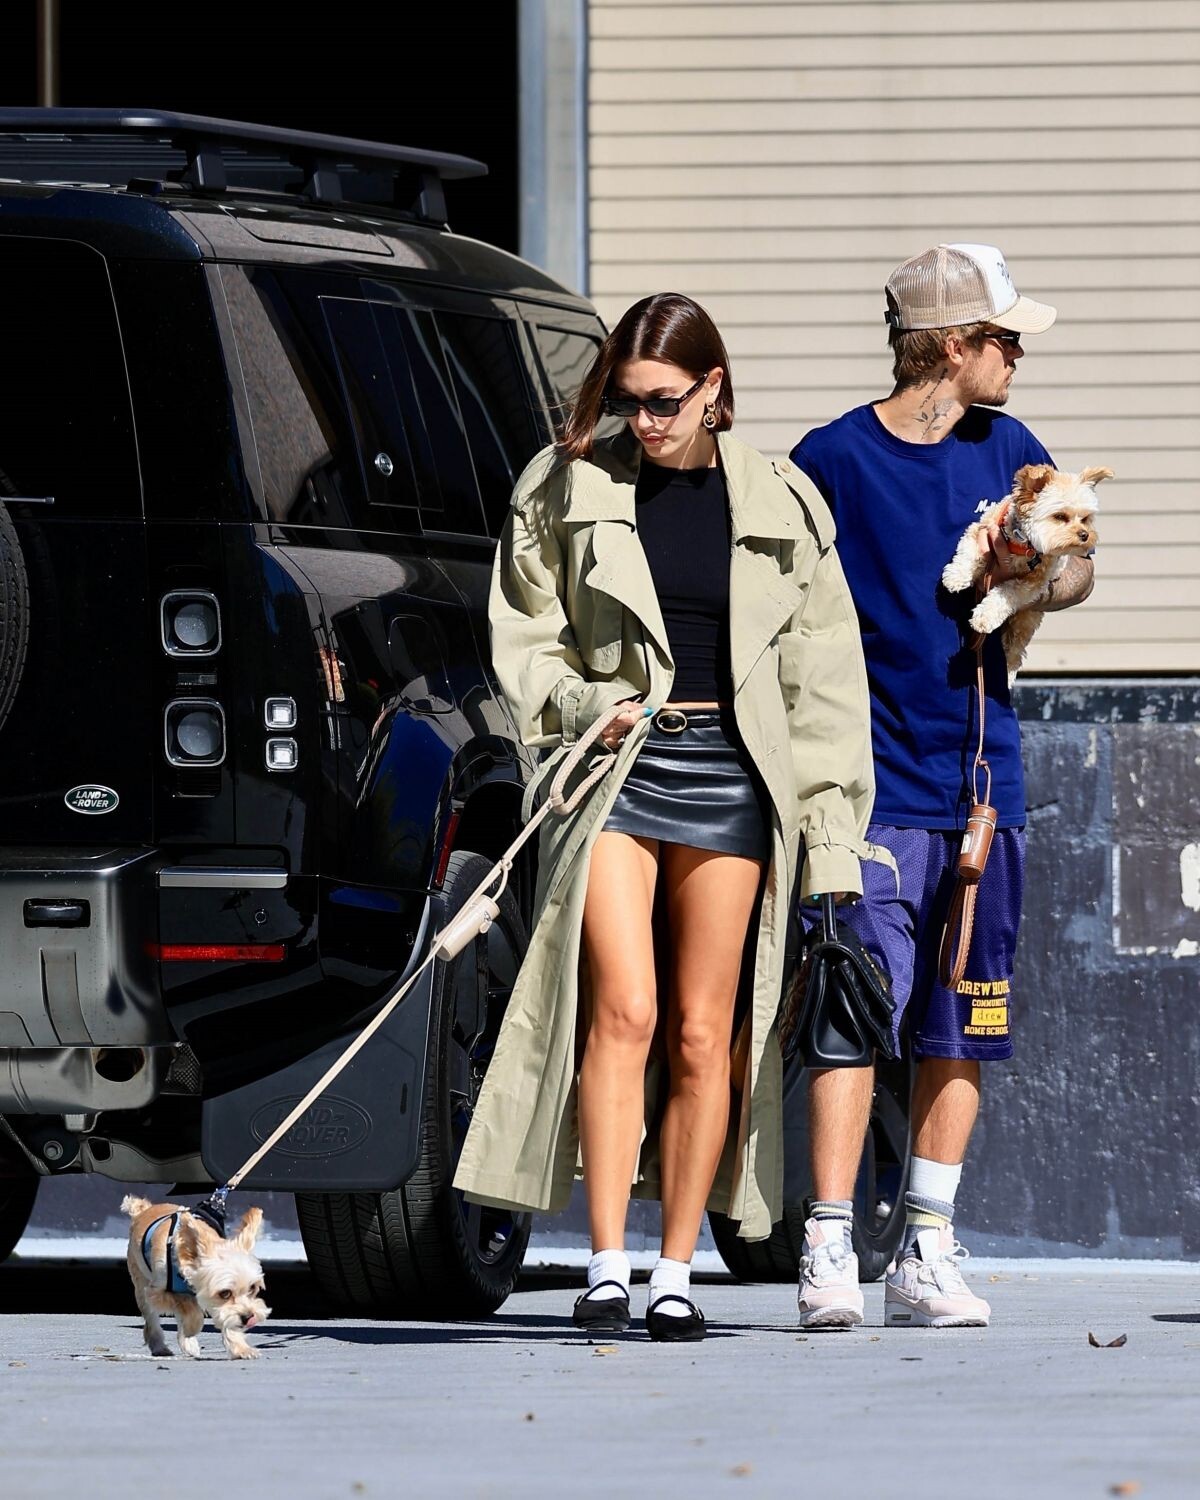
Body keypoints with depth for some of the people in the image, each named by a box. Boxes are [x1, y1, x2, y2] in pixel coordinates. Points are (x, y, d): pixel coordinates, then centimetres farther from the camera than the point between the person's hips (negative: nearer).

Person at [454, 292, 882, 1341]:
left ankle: (675, 1277, 8)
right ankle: (607, 1268, -13)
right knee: (623, 1012, -14)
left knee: (702, 1035, 1)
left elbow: (822, 675, 10)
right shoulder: (568, 489, 5)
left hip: (730, 774, 1)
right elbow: (524, 635, 11)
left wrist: (828, 824, 4)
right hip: (614, 768, -1)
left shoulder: (779, 504, 7)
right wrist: (583, 709, -9)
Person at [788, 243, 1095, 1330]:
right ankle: (828, 1252, -14)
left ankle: (928, 1257, 12)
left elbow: (1077, 573, 12)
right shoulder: (832, 460, -3)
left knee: (958, 1030, 7)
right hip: (875, 783, -5)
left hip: (983, 780, 5)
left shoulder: (1007, 452, 11)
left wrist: (1030, 575, -11)